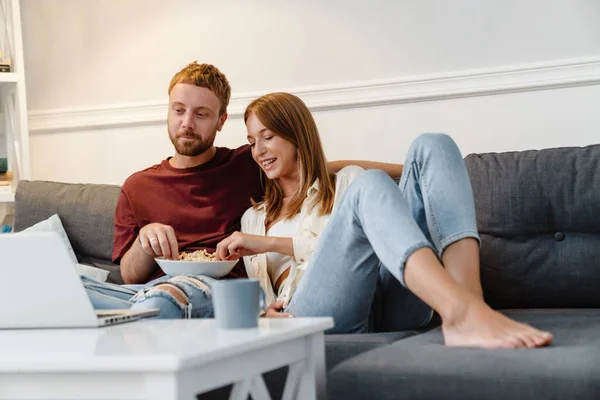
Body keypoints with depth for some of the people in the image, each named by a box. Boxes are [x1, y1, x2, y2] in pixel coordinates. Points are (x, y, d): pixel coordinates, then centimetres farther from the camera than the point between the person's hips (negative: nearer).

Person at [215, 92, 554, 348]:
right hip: (310, 314, -1)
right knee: (371, 185, -28)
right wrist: (263, 312, 3)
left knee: (433, 147, -16)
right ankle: (462, 311, -57)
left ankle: (465, 311, -41)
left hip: (393, 303, 2)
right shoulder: (254, 218, 34)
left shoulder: (346, 182, 29)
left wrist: (272, 243, 1)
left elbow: (352, 241, 8)